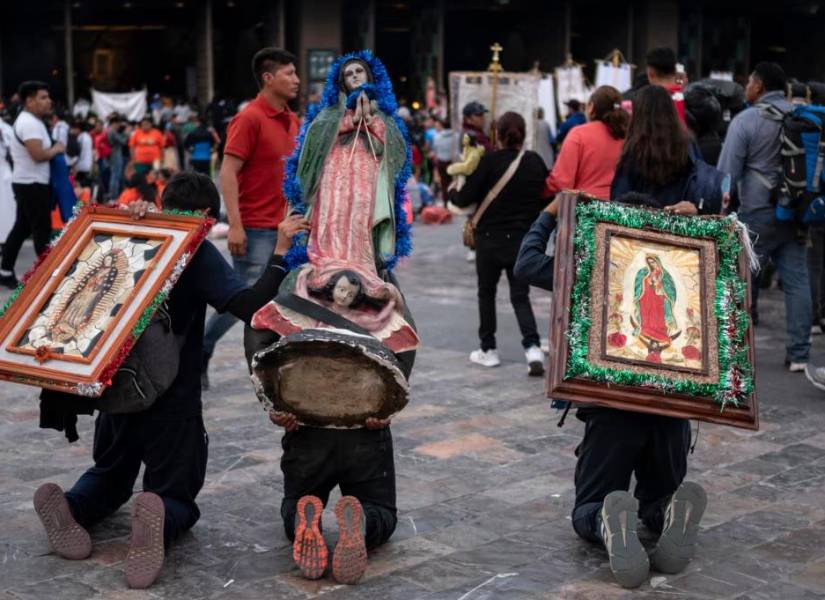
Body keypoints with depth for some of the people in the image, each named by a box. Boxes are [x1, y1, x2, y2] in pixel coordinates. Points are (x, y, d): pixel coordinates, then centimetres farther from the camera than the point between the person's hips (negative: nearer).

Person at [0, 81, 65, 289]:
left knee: (22, 227, 13)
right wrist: (56, 149, -11)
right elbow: (38, 155, -27)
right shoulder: (30, 123, -20)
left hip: (27, 183, 11)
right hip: (32, 185, -11)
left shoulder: (29, 121, 15)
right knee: (42, 231, -3)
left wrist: (52, 149, 4)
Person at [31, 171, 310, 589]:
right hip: (172, 398, -5)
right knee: (176, 494, 9)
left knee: (110, 476, 28)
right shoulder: (199, 254, -10)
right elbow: (252, 307, -21)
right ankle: (160, 522, -28)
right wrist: (280, 253, -19)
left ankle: (72, 505, -7)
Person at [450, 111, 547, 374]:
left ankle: (488, 350, 19)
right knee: (520, 296, 8)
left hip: (491, 237, -3)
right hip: (524, 239, 3)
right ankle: (532, 347, -11)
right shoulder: (535, 162, 0)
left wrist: (452, 194, 11)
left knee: (487, 292, 15)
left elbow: (465, 198, -11)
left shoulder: (490, 161, -12)